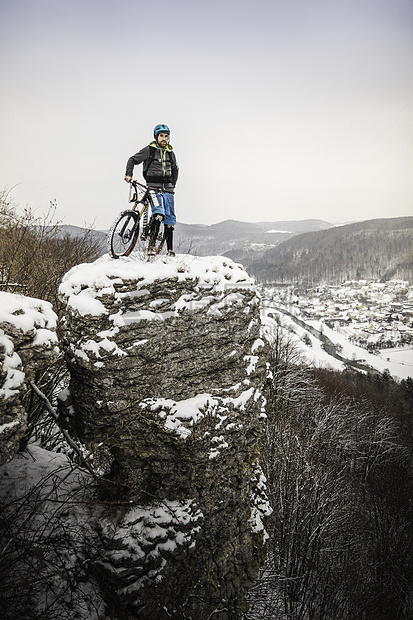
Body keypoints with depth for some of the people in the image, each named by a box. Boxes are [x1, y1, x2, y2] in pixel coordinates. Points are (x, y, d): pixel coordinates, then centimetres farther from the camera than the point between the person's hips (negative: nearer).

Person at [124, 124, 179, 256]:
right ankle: (151, 246, -23)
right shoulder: (149, 150, 3)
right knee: (159, 214, -26)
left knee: (170, 220, 2)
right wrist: (128, 174, -6)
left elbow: (175, 170, 30)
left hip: (168, 189, 5)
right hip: (154, 187, -5)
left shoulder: (171, 153, 16)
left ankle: (170, 250, 11)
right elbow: (133, 160, 7)